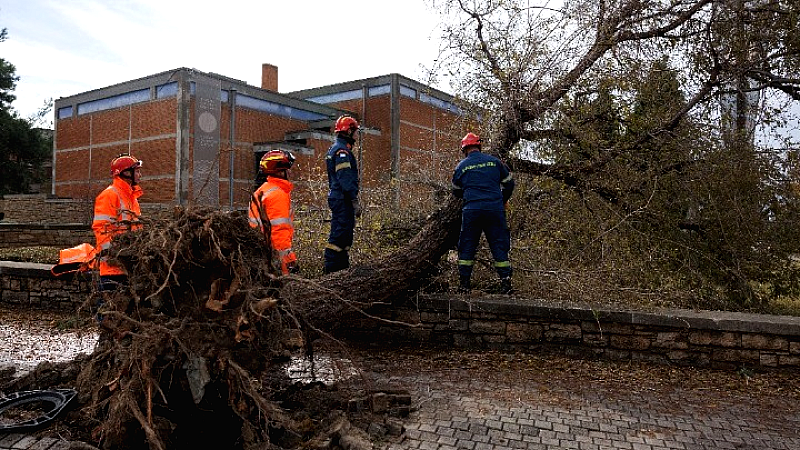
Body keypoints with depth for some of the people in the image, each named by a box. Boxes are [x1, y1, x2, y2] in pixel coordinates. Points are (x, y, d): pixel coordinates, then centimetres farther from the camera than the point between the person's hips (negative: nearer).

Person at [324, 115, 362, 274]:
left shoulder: (335, 149, 20)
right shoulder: (342, 151, -13)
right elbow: (346, 179, -21)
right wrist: (355, 201, -21)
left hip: (337, 198, 11)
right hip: (343, 199, -11)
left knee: (345, 233, 15)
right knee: (340, 233, -10)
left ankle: (343, 266, 21)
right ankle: (332, 267, -8)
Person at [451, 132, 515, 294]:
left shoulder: (461, 166, 8)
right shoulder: (494, 161, 9)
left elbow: (456, 192, 18)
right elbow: (509, 182, 16)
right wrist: (503, 201, 31)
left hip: (472, 210, -1)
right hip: (495, 208, 1)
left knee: (467, 246, 9)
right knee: (499, 245, 6)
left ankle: (464, 283, 9)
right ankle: (505, 282, 4)